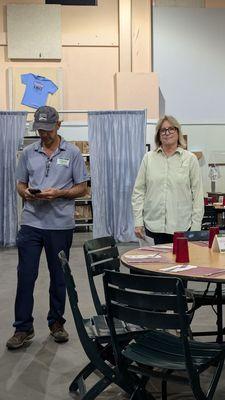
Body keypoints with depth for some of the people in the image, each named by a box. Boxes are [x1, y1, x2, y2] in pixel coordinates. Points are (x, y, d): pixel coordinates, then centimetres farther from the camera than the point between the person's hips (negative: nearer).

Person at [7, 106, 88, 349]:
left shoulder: (72, 153, 1)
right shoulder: (28, 153, 8)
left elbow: (81, 188, 0)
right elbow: (20, 184, 13)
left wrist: (58, 193, -16)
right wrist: (26, 193, -11)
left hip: (61, 224, -1)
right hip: (31, 222, 2)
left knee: (59, 276, 10)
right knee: (25, 275, 1)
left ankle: (56, 323, 26)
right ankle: (23, 328, 13)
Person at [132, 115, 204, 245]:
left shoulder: (190, 159, 2)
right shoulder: (148, 158, 6)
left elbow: (198, 194, 1)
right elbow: (138, 191, 5)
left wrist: (196, 227, -4)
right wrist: (138, 222, -1)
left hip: (181, 226, -1)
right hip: (153, 225, 1)